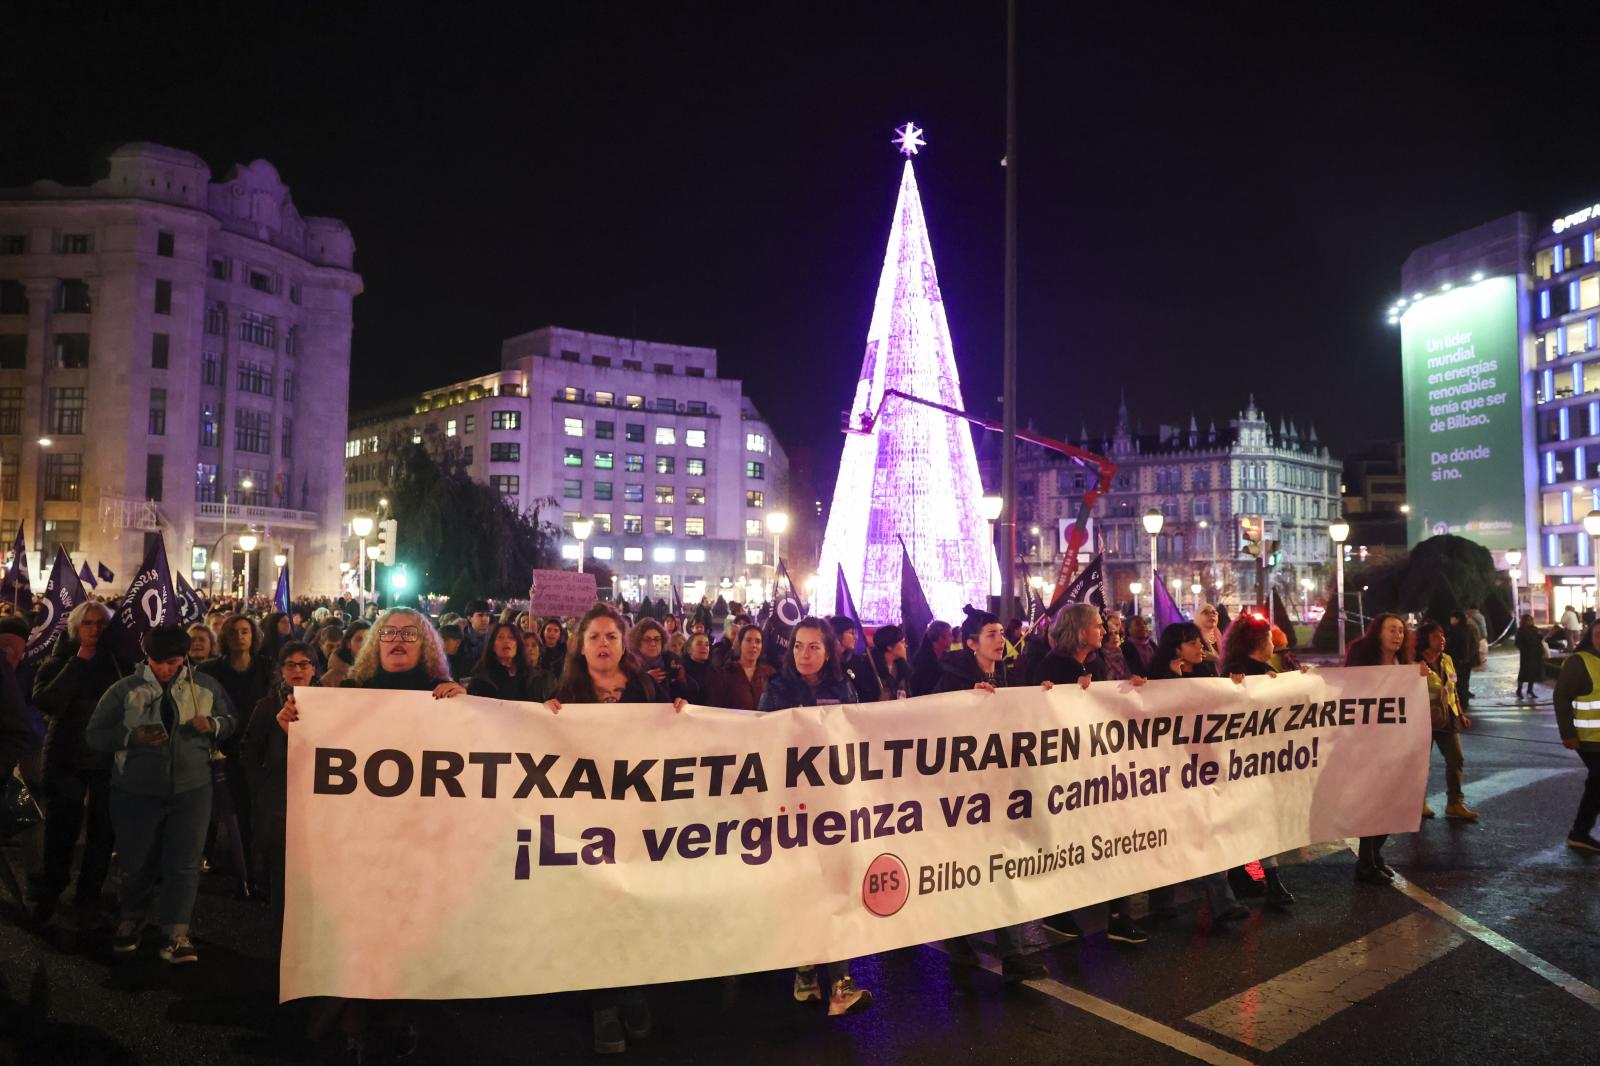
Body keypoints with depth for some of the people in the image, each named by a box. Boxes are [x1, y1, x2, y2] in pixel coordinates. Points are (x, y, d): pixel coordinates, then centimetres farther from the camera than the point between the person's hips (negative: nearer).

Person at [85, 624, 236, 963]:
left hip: (191, 789, 0)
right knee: (135, 862, 15)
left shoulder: (206, 686, 2)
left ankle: (175, 935, 7)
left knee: (184, 864, -1)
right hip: (136, 791, 0)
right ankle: (130, 919, 40)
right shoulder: (125, 690, -2)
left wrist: (213, 724, -14)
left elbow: (231, 720, 9)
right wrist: (133, 735, -19)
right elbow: (95, 733, -2)